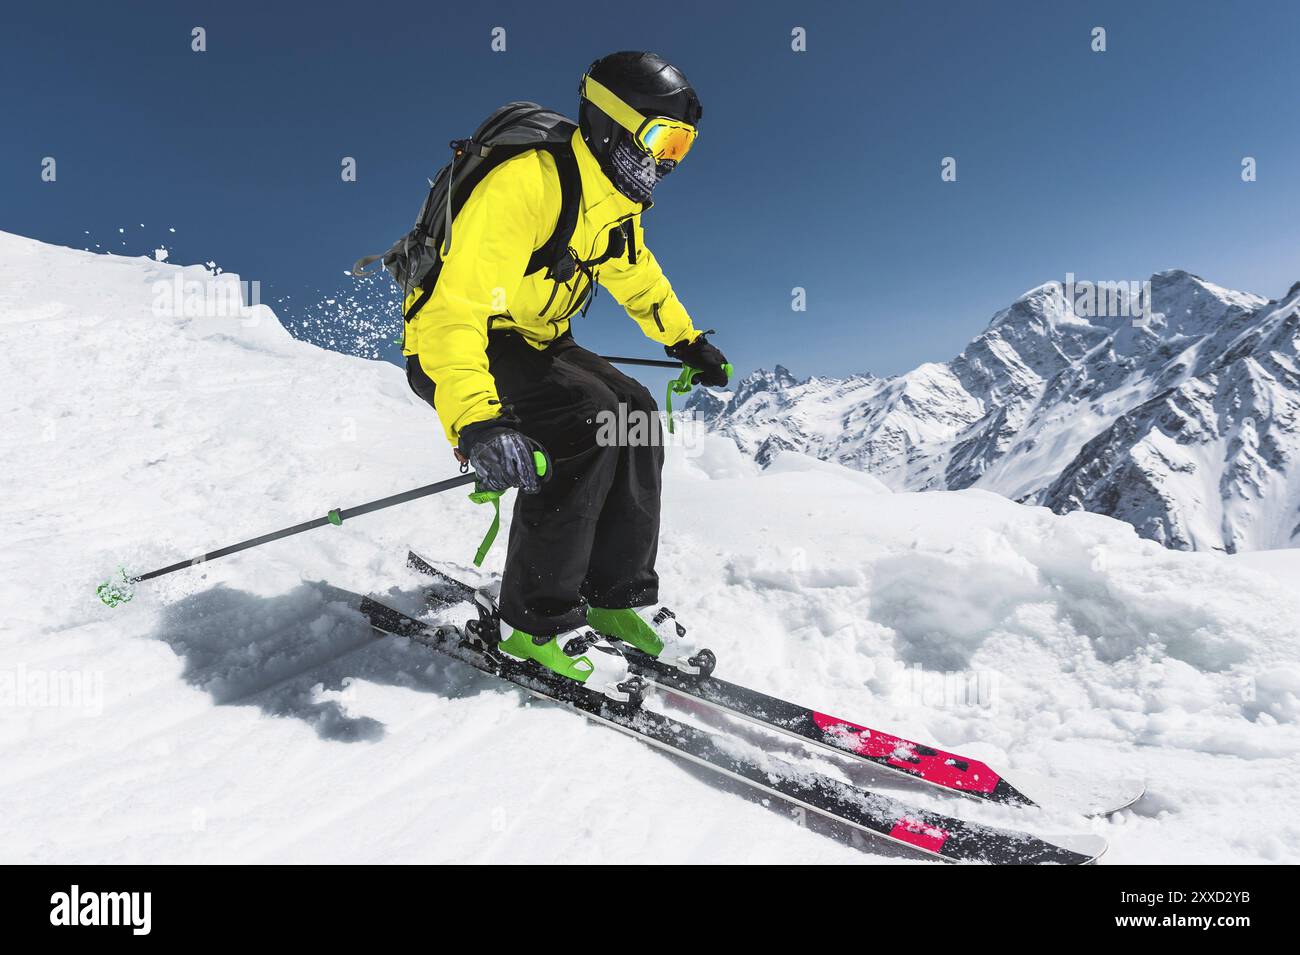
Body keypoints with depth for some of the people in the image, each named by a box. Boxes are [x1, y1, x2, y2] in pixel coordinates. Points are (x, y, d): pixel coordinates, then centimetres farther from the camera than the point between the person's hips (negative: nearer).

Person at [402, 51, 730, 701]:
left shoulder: (616, 196, 2)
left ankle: (620, 595, 1)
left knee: (635, 413, -10)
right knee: (586, 417, -28)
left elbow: (636, 276, 22)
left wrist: (687, 341, 29)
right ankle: (536, 619, -16)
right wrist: (474, 421, -51)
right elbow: (456, 306, -37)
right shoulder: (526, 182, -26)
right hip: (449, 344, -8)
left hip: (532, 341, 8)